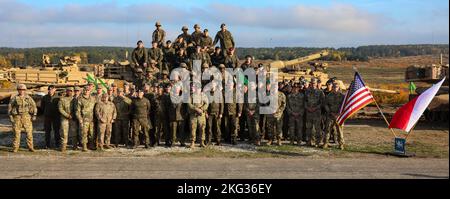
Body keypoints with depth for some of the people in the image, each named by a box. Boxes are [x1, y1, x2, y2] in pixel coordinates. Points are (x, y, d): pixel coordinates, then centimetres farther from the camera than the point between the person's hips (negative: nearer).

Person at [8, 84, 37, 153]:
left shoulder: (29, 98, 5)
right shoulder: (14, 98, 3)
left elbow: (34, 106, 8)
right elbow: (9, 107, 7)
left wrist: (34, 115, 0)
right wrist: (10, 116, -1)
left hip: (27, 117, 1)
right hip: (17, 117, -1)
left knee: (29, 132, -1)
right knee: (16, 133, 0)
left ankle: (30, 147, 6)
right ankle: (15, 148, 6)